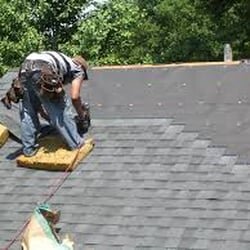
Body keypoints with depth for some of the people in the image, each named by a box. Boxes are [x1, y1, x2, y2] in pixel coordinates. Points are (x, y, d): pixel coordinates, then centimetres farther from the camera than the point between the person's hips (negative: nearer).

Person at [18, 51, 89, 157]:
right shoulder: (78, 69, 23)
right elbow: (74, 97, 8)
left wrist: (41, 110, 51)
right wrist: (81, 115, 24)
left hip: (25, 68, 7)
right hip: (42, 72, -7)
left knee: (27, 110, 23)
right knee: (61, 108, 11)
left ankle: (28, 148, 25)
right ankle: (75, 143, 20)